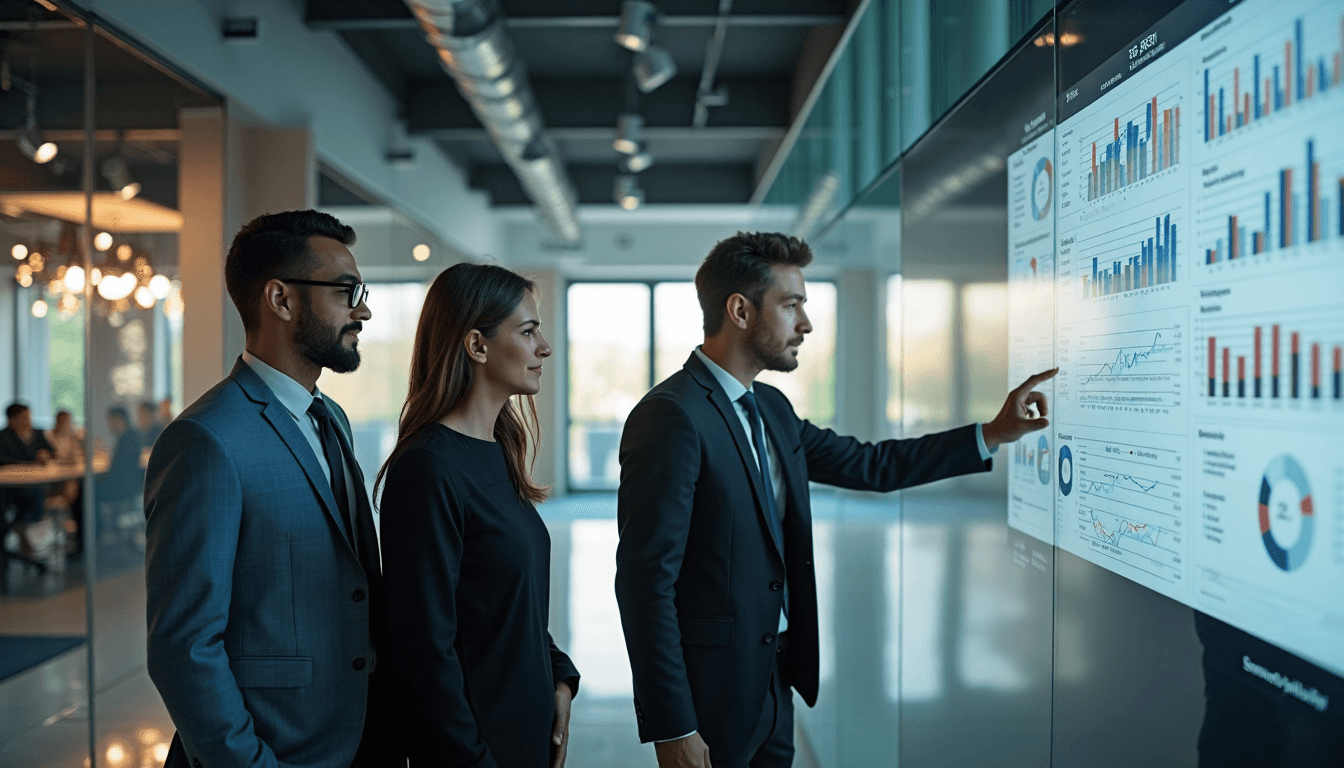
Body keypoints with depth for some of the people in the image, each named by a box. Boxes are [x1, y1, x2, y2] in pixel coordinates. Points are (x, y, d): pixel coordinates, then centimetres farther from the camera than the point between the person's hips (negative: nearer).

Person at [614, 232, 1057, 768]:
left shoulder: (770, 408, 9)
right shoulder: (672, 417, -20)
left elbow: (868, 465, 19)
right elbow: (645, 579, -21)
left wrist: (994, 432, 16)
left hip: (774, 684, 8)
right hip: (712, 696, -8)